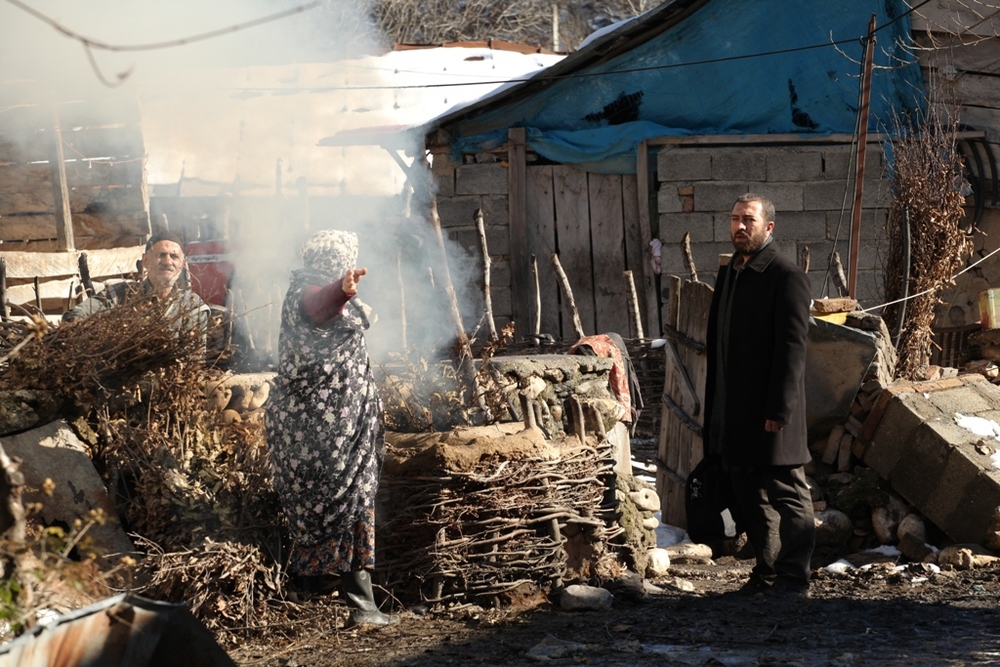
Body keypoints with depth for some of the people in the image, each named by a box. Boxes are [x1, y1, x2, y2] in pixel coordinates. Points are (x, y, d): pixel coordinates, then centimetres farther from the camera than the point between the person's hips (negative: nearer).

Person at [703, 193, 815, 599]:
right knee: (750, 497, 13)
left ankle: (794, 579, 4)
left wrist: (778, 409, -20)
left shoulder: (786, 276, -10)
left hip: (770, 412, -8)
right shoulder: (728, 275, 15)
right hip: (735, 412, 8)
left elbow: (792, 347, -16)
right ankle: (767, 571, 22)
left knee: (787, 495, -1)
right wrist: (714, 406, 15)